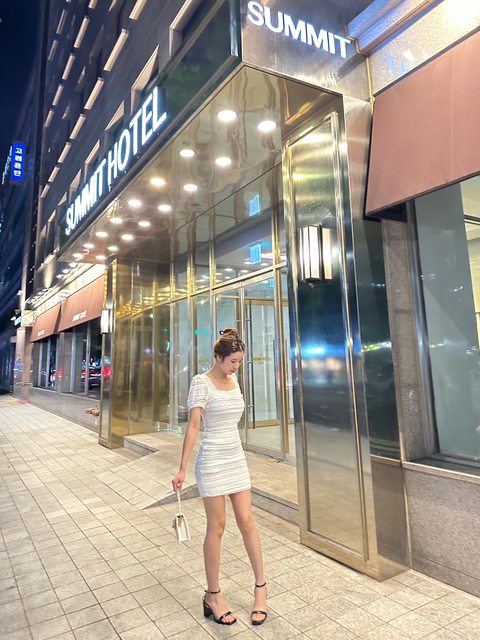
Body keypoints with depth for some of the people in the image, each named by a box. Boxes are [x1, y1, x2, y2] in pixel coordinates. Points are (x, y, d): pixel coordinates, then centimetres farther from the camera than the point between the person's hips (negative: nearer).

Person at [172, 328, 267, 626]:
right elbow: (193, 426, -17)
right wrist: (182, 468, -18)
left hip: (237, 458, 6)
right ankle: (213, 595, 24)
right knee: (217, 526, 6)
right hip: (212, 460, -6)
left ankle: (261, 587, 25)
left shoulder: (234, 382, 7)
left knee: (247, 521, 9)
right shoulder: (201, 382, -13)